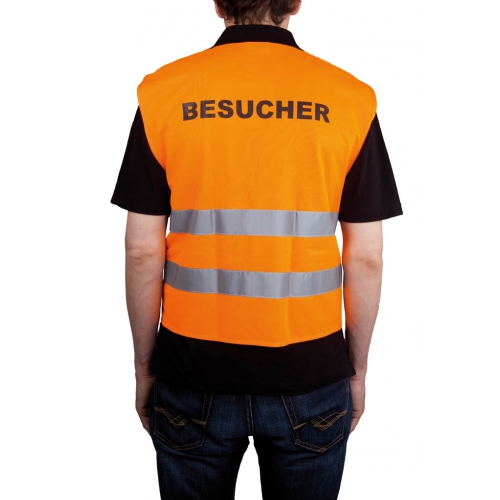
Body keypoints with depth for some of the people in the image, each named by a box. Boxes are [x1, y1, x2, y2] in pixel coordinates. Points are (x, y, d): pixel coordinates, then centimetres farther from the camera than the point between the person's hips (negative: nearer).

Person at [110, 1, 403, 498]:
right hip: (310, 373, 1)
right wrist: (357, 371, 9)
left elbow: (142, 251, -5)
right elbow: (365, 258, -4)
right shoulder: (351, 97, -5)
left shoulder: (162, 91, -5)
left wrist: (144, 367, 8)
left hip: (193, 370, 1)